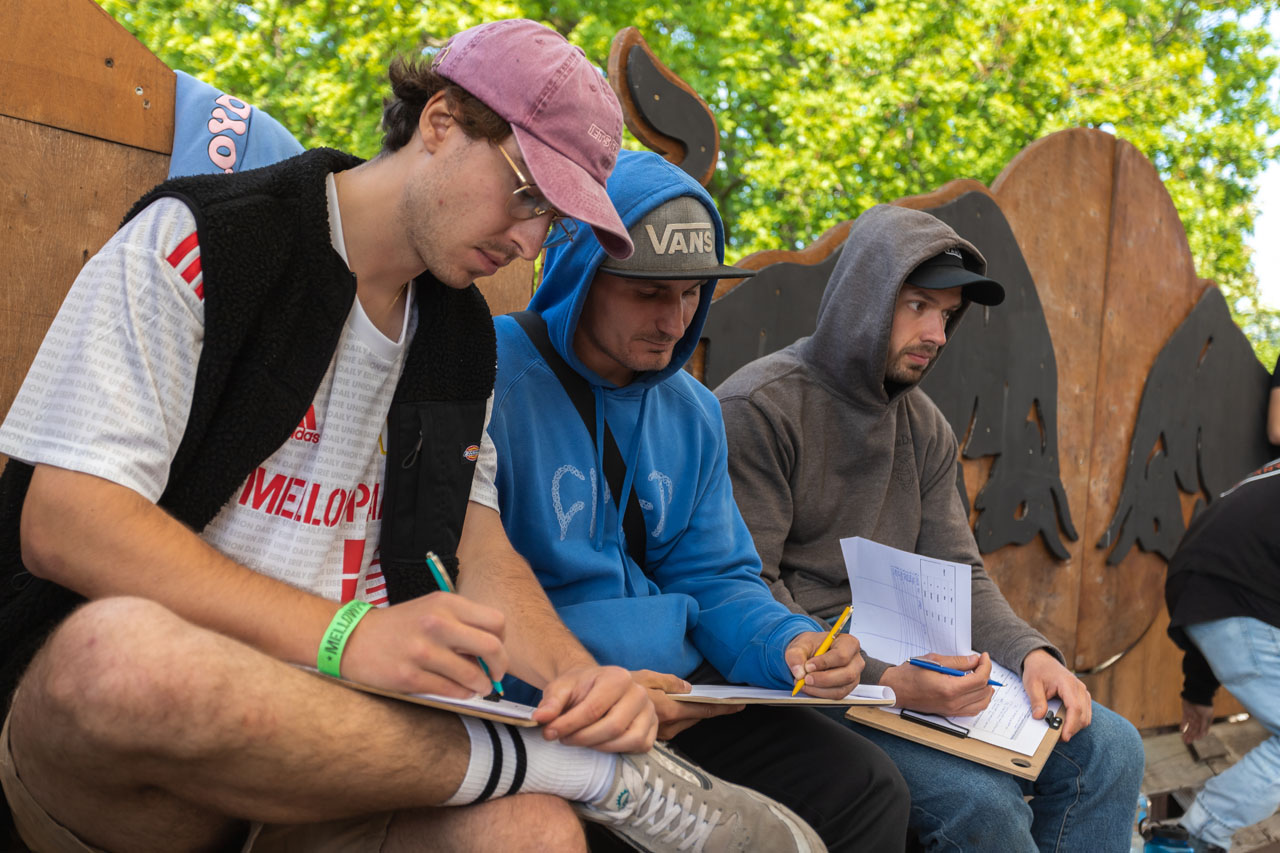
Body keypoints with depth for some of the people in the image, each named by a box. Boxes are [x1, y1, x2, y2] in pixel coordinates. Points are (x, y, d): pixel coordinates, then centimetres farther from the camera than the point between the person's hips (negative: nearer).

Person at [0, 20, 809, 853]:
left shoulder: (462, 337, 14)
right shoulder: (198, 241, -7)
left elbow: (480, 551, 10)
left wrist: (576, 672, -13)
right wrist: (345, 634, -25)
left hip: (327, 722, 2)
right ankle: (569, 765, -25)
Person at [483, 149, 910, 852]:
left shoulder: (691, 411, 13)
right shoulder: (489, 382, -13)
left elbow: (715, 580, 13)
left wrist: (788, 643, -9)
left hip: (684, 691, 7)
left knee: (868, 792, -7)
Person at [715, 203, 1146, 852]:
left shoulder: (926, 428, 13)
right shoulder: (757, 407, -13)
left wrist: (1031, 653, -10)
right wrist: (884, 680, -28)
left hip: (905, 662, 8)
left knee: (1108, 749, -3)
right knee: (979, 801, -28)